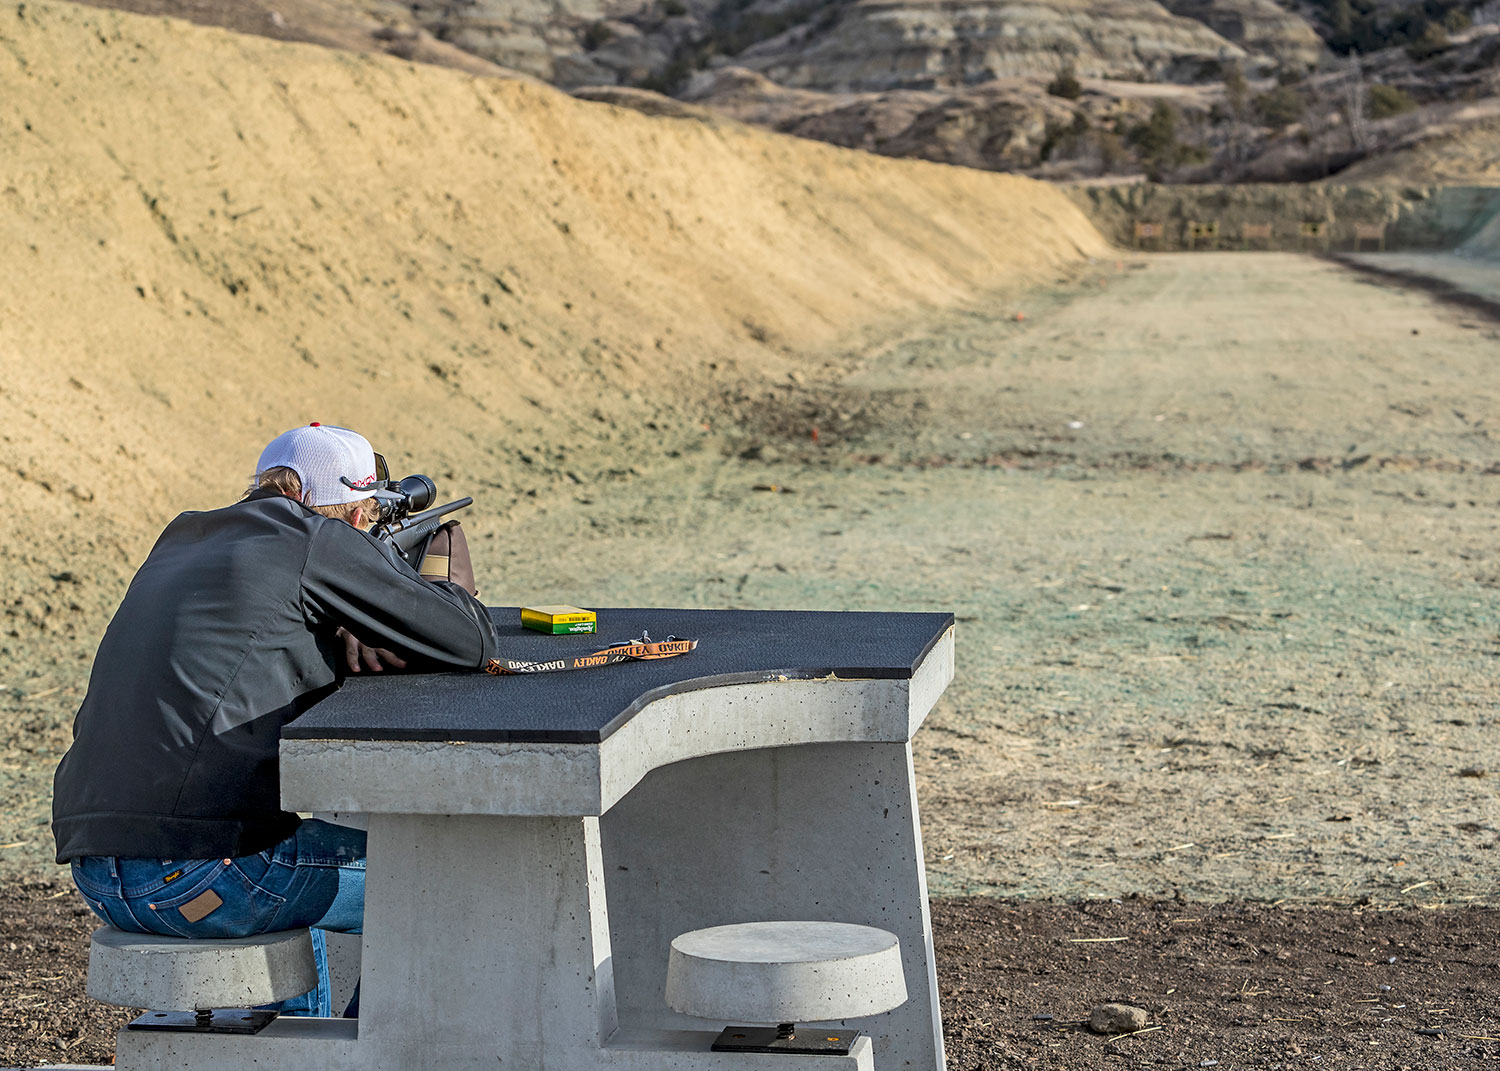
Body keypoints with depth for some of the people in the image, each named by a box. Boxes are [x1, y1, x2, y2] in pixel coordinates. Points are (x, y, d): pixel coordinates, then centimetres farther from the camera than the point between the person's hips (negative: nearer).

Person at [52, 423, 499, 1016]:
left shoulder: (185, 538, 18)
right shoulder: (317, 542, -4)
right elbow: (470, 642, 1)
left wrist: (343, 639, 15)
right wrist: (451, 565, 19)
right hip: (195, 872, -8)